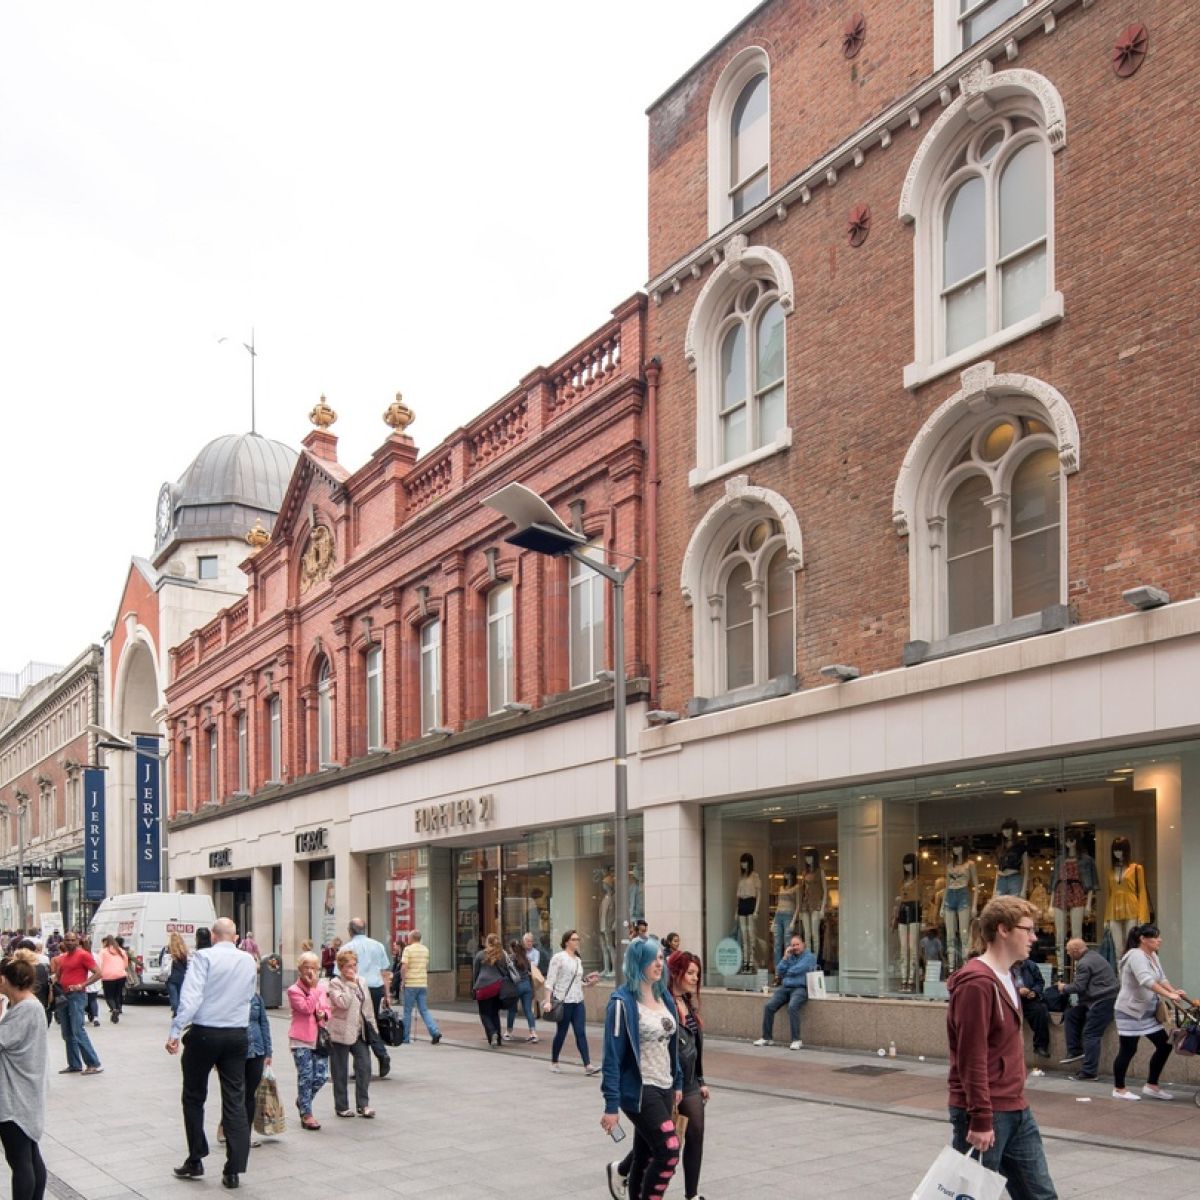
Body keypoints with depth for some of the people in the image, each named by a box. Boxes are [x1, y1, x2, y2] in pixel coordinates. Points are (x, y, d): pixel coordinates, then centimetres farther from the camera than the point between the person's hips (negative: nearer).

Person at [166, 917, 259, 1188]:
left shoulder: (204, 957, -8)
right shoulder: (249, 962, 7)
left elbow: (191, 997, -17)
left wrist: (175, 1031, -16)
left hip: (204, 1034, -3)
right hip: (237, 1035, 4)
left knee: (194, 1097, 13)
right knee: (235, 1101, 5)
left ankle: (195, 1161, 17)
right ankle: (233, 1170, 3)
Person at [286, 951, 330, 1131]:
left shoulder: (321, 989, 11)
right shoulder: (294, 990, -6)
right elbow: (307, 1008, -18)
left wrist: (324, 1014, -5)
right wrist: (313, 987, -15)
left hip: (319, 1037, 5)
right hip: (301, 1040, -5)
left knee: (321, 1076, 2)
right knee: (306, 1076, -3)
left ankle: (302, 1100, 29)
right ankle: (306, 1114, 8)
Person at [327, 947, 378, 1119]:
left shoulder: (361, 983, 12)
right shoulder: (335, 984, -7)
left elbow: (368, 1007, 17)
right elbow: (343, 1003, -24)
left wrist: (372, 1027, 15)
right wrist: (351, 984, -20)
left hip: (360, 1032, 5)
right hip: (341, 1033, -5)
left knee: (365, 1066, -3)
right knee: (340, 1072, 5)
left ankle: (363, 1104, 6)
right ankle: (341, 1106, 15)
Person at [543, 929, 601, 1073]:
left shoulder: (578, 960, 14)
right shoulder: (559, 958, -7)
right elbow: (550, 980, -11)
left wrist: (589, 982, 2)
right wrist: (548, 1001, -17)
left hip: (578, 1001, 6)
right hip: (563, 1001, -6)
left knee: (581, 1033, -2)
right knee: (561, 1032, 4)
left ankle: (588, 1066, -8)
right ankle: (554, 1063, 22)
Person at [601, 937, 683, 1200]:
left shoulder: (663, 996, 7)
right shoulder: (623, 1002, -15)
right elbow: (612, 1056, -15)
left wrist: (677, 1083, 15)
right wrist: (611, 1106, -17)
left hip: (663, 1088, 7)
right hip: (639, 1090, -7)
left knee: (647, 1154, 12)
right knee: (669, 1150, -15)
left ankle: (620, 1171, 39)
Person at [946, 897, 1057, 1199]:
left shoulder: (1006, 976, 13)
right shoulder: (976, 983, -19)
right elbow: (972, 1058, -22)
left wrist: (1014, 1101, 20)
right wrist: (981, 1119, -22)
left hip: (1017, 1111, 9)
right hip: (986, 1115, -9)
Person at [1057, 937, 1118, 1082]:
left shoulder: (1084, 963, -15)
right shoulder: (1093, 956, 17)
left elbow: (1078, 987, -15)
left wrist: (1064, 988, 3)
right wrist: (1067, 987, 19)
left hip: (1103, 1001, -11)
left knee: (1091, 1034, -10)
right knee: (1071, 1014, 13)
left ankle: (1089, 1071, -10)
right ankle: (1075, 1051, 12)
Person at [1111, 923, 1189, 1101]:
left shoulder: (1152, 956, 9)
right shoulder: (1136, 955, -21)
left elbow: (1161, 978, 9)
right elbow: (1146, 981, -33)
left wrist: (1175, 992, -9)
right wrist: (1169, 995, -34)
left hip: (1147, 1012, 9)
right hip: (1130, 1011, -9)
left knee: (1164, 1045, 7)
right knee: (1128, 1050, -2)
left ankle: (1151, 1086, 17)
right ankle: (1119, 1089, 12)